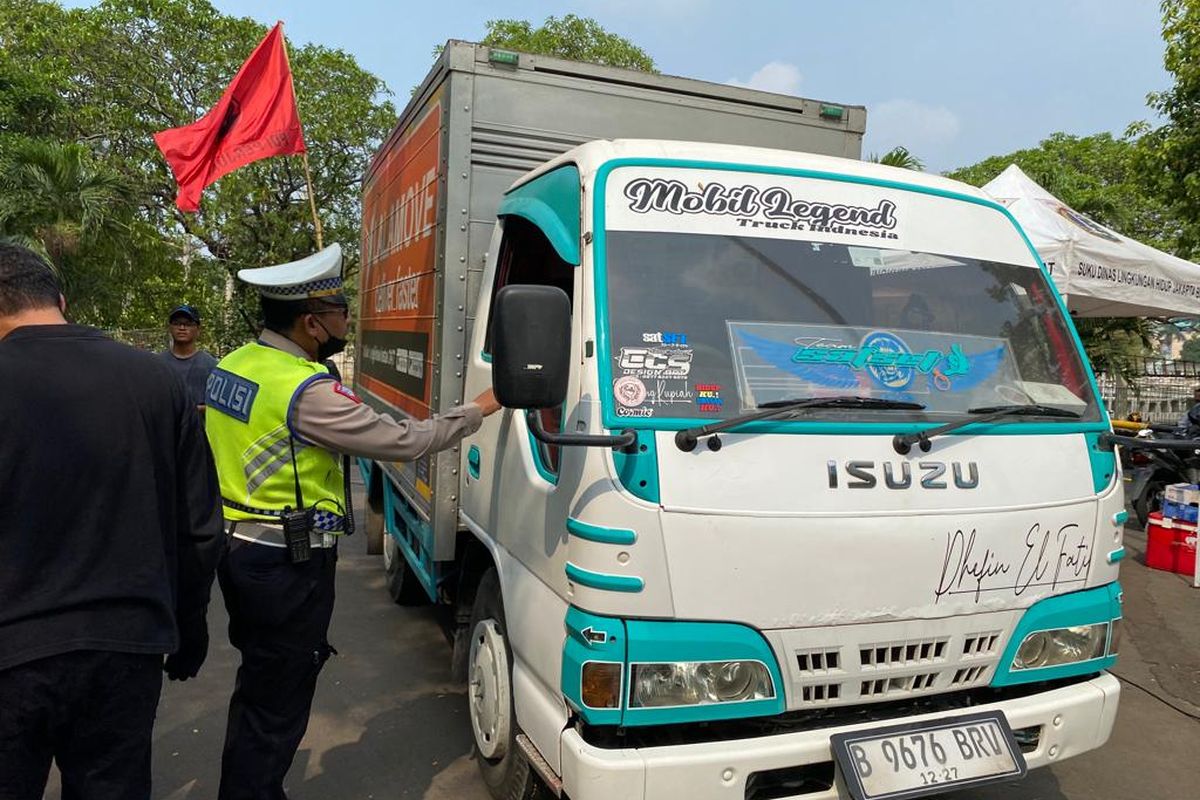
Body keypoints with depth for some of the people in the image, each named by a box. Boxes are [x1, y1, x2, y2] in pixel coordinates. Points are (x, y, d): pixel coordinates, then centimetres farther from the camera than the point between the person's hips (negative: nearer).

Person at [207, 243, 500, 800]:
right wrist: (479, 410, -8)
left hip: (239, 549, 10)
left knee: (258, 688, 24)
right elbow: (403, 442, -20)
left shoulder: (231, 366, 5)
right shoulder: (308, 392, -23)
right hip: (289, 565, -9)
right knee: (276, 703, 5)